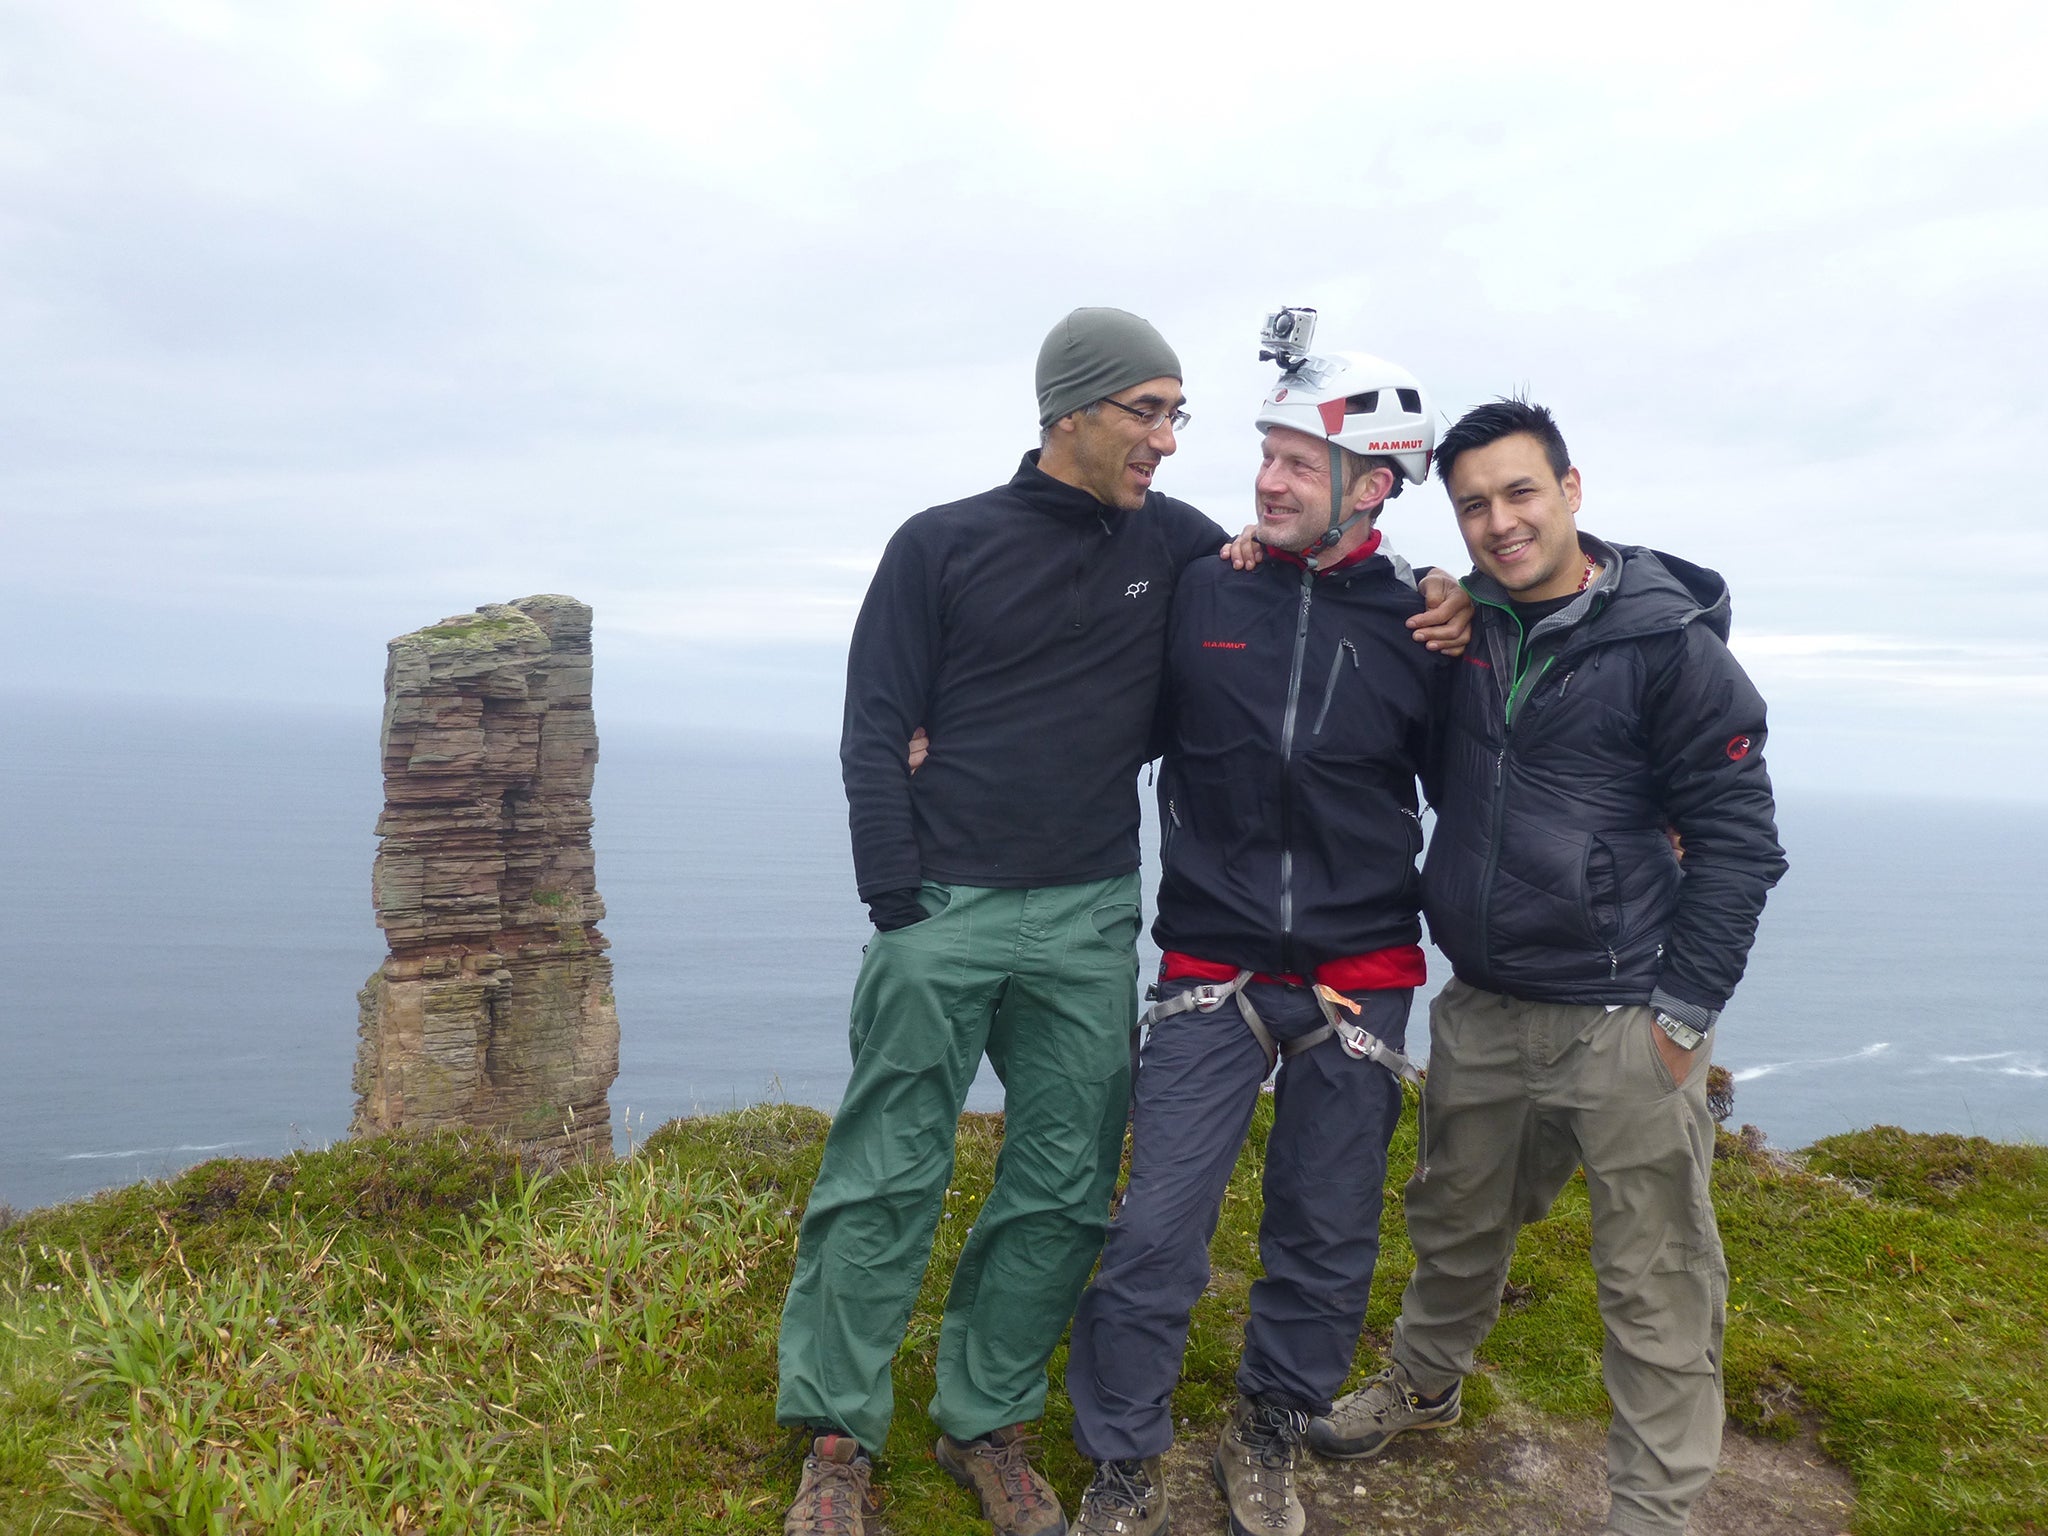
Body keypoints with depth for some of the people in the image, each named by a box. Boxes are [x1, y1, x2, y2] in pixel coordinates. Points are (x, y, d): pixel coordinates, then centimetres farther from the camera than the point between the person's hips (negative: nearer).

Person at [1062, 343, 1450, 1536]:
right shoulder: (1202, 594, -1)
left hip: (1360, 976, 1)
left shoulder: (1420, 623, -1)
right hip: (1214, 964, -1)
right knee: (1157, 1228, -3)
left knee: (1329, 1234, 12)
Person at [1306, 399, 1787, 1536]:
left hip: (1624, 1025, -5)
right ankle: (1421, 1387, 46)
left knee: (1657, 1287, 3)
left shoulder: (1670, 643, -9)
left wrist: (1681, 1015, -10)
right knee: (1456, 1226, 22)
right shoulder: (1457, 625, 5)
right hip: (1479, 1011, 5)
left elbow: (1739, 843, -7)